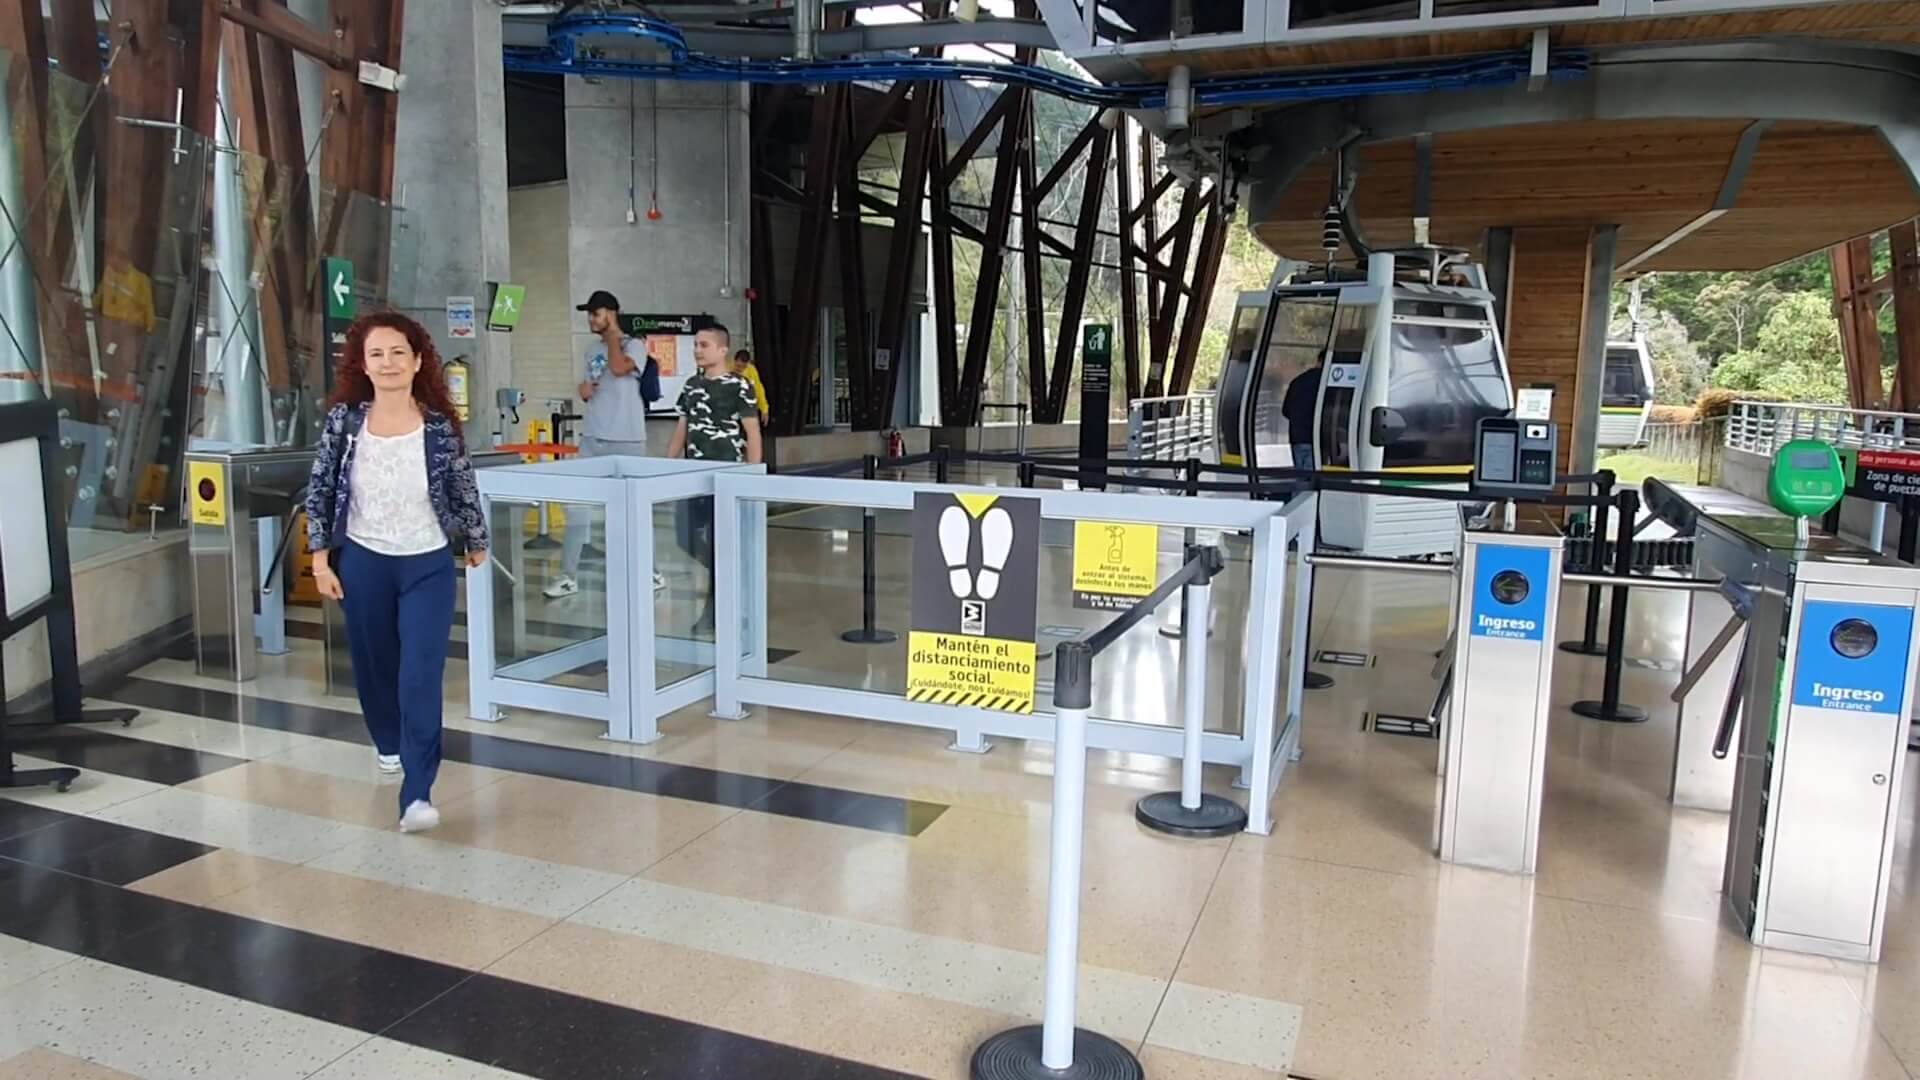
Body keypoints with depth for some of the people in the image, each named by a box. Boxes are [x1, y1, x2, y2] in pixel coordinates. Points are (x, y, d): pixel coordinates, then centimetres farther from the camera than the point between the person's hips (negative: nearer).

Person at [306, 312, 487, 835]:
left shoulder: (439, 426, -11)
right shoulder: (344, 420, -7)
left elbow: (464, 490, 2)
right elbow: (319, 490, 0)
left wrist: (476, 544, 14)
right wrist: (320, 558, -2)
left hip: (428, 566, -2)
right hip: (362, 562, 2)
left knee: (420, 676, -9)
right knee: (373, 662, 20)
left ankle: (417, 794, -8)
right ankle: (389, 742, 48)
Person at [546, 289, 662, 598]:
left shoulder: (635, 346, -4)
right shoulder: (592, 351, 15)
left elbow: (619, 368, -25)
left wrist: (611, 333, -10)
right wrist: (584, 390, 2)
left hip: (626, 441, -6)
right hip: (592, 439, 6)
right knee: (577, 505, 2)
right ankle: (568, 575, 8)